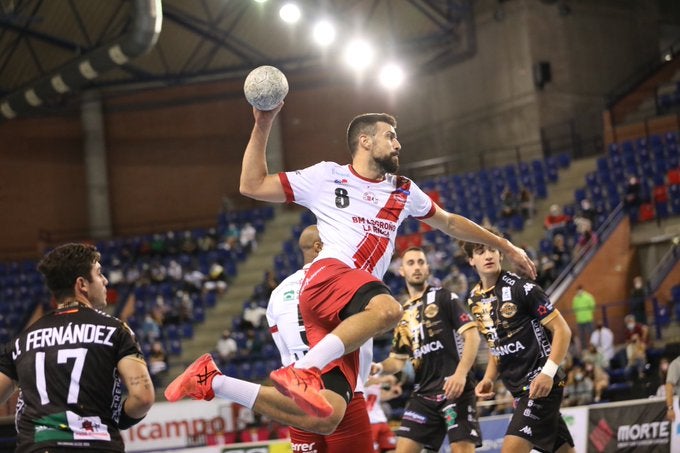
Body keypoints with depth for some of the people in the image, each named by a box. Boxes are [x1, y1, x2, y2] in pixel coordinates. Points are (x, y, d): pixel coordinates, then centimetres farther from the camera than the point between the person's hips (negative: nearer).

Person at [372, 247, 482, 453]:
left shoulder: (444, 297, 2)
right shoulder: (403, 314, 19)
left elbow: (472, 335, -6)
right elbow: (398, 359, 23)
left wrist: (461, 373, -20)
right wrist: (379, 367, 0)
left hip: (455, 388, -6)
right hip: (423, 392, 6)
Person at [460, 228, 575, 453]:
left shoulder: (520, 288, -12)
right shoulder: (474, 299, 10)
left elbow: (562, 330, -12)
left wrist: (548, 372, -23)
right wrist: (489, 379, 7)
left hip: (541, 384, -7)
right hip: (519, 389, 7)